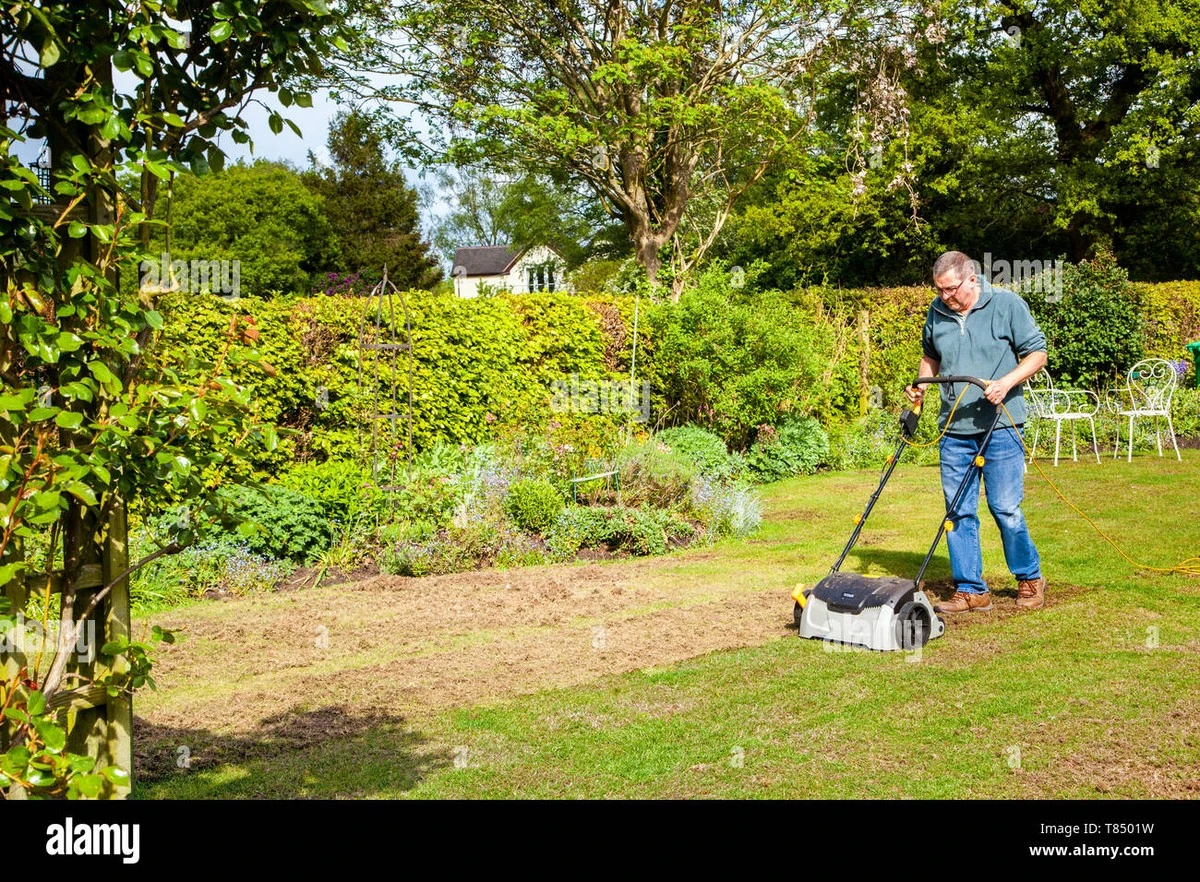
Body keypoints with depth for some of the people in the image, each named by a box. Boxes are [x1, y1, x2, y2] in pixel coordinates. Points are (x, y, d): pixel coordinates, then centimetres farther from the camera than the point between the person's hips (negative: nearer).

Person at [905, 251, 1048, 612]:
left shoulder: (1008, 305, -6)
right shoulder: (936, 312, 7)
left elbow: (1037, 352, -3)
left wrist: (1006, 382, -18)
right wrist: (921, 384, 5)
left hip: (1000, 426, -4)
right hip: (954, 429, 5)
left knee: (1005, 508, -2)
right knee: (958, 511, 5)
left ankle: (1030, 578, 19)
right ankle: (970, 590, 14)